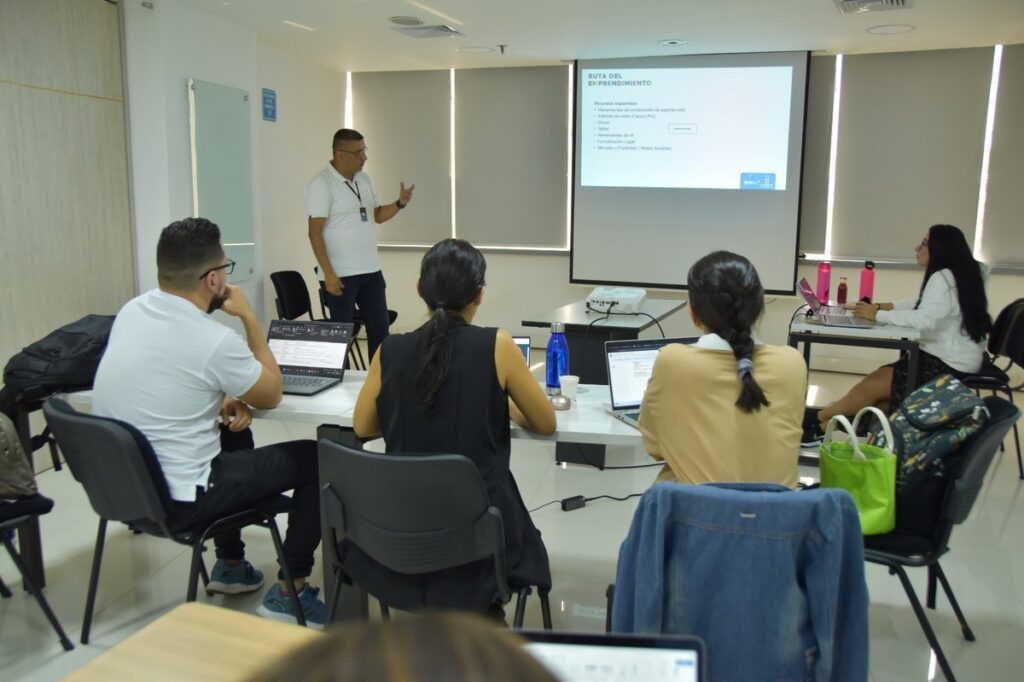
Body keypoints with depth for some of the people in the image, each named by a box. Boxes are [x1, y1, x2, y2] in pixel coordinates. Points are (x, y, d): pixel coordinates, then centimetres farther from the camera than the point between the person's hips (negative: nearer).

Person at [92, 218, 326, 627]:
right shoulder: (214, 340, -24)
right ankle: (290, 592, 12)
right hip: (174, 501, -8)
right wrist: (249, 318, -3)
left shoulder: (130, 311, 0)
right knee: (316, 459, 3)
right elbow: (271, 395, -5)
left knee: (234, 433, 32)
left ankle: (230, 566, 38)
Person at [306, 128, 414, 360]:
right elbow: (315, 232, -15)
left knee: (380, 327, 12)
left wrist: (400, 203, -1)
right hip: (341, 274, -7)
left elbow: (378, 215, 19)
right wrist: (328, 273, -20)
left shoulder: (363, 179, 11)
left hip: (371, 270, 8)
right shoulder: (321, 184, -12)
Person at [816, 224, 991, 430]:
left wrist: (878, 315, -25)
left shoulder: (943, 278, -20)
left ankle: (816, 420, 1)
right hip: (944, 358, 10)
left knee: (873, 385, -9)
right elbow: (920, 303, 20)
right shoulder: (950, 275, 12)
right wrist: (881, 306, 6)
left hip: (949, 366, -10)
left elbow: (925, 319, -33)